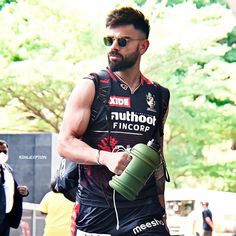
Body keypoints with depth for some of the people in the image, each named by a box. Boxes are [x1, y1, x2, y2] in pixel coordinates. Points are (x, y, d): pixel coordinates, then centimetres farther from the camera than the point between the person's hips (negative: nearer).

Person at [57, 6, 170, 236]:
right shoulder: (90, 87, 1)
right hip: (95, 211, -2)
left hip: (145, 211, 2)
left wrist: (162, 211, 20)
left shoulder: (158, 96, 12)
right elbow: (65, 143, -5)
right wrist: (105, 157, -21)